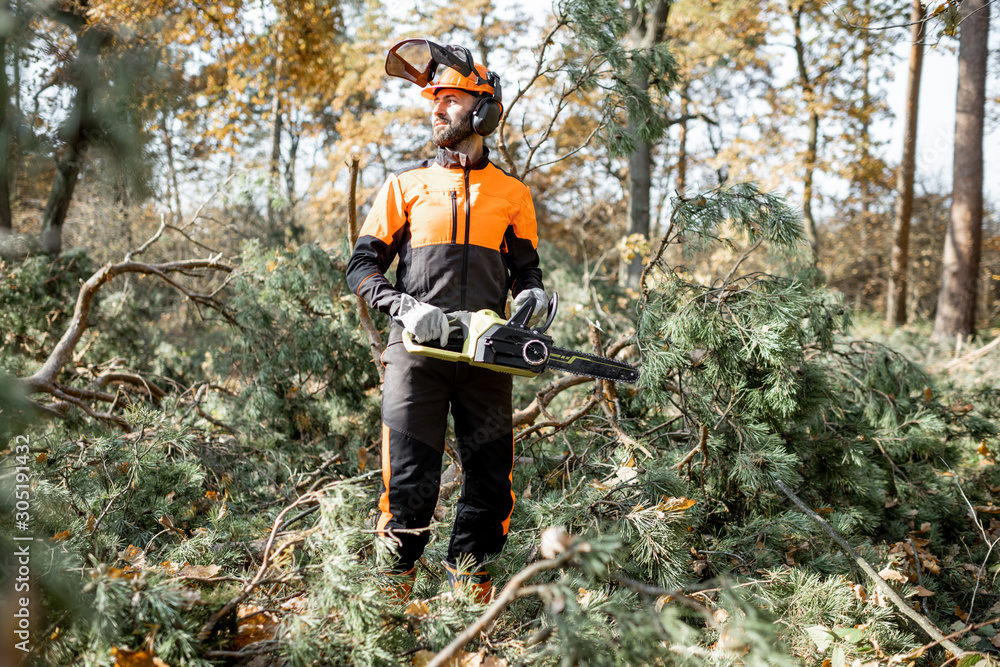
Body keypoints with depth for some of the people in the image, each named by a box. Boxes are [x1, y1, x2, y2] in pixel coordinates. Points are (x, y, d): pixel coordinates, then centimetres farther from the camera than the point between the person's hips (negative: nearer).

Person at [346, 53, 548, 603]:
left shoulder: (512, 195, 15)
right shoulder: (405, 186, 12)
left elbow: (525, 269, 18)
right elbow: (362, 266, 7)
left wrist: (532, 295, -7)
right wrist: (406, 308, -11)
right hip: (416, 349, -2)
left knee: (492, 475, 3)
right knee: (409, 477, -4)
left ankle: (467, 579, 14)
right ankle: (394, 580, 7)